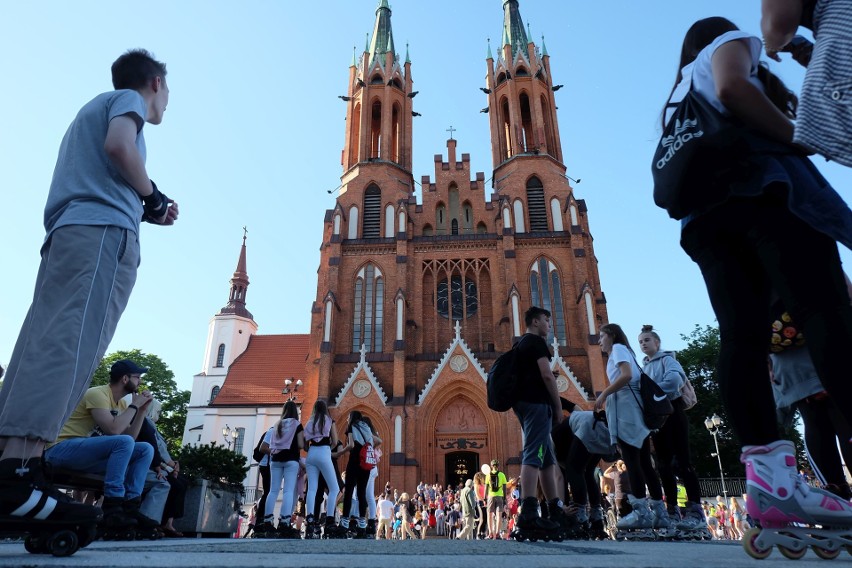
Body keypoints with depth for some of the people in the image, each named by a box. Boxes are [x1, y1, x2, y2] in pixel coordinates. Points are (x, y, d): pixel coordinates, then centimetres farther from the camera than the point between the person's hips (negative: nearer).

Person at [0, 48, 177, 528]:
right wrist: (154, 197, 2)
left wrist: (146, 210, 28)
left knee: (43, 345, 0)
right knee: (71, 343, -22)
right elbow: (119, 145, -11)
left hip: (65, 233, 9)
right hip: (103, 231, -9)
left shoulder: (92, 109, 37)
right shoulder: (128, 98, 12)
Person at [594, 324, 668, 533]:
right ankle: (659, 512, 5)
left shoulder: (618, 348, 3)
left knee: (631, 460, -12)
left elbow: (627, 375, -15)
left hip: (626, 409, -9)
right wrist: (607, 397, 20)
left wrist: (603, 394, -11)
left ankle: (641, 512, -15)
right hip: (634, 409, 9)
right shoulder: (623, 351, 28)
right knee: (644, 462, 6)